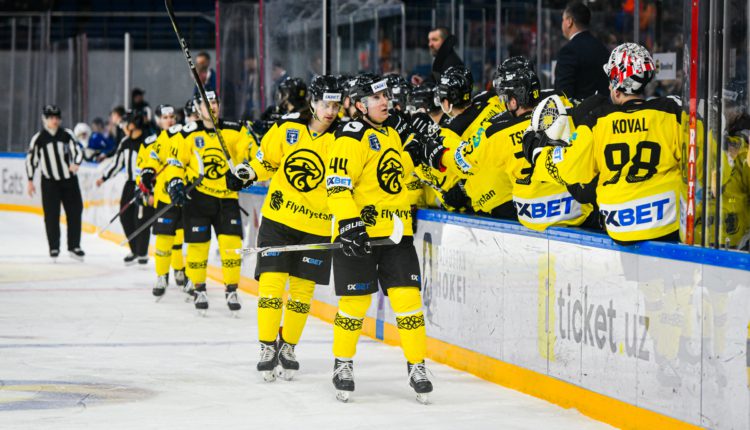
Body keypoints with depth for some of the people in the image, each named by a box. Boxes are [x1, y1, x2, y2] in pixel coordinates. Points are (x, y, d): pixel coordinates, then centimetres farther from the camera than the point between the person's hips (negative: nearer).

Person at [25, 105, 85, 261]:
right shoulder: (38, 138, -3)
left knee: (75, 212, 2)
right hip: (50, 182, -2)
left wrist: (76, 164, -19)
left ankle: (74, 246, 12)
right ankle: (54, 248, 7)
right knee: (51, 215, -3)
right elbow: (31, 159, 4)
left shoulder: (67, 135, 1)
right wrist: (30, 181, 4)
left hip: (69, 179, 2)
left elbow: (77, 151, 2)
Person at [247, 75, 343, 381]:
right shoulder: (287, 127, -1)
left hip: (317, 226, 0)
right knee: (271, 282, -6)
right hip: (279, 216, 0)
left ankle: (288, 347, 21)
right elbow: (265, 161, 9)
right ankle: (267, 348, 3)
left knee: (302, 289, 6)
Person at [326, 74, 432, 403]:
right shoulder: (351, 138, -10)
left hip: (396, 232, 7)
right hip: (358, 232, -7)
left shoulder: (391, 135, 17)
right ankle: (343, 365, 14)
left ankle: (417, 366, 7)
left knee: (408, 298, -1)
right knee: (355, 301, -3)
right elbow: (336, 185, -19)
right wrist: (349, 223, -26)